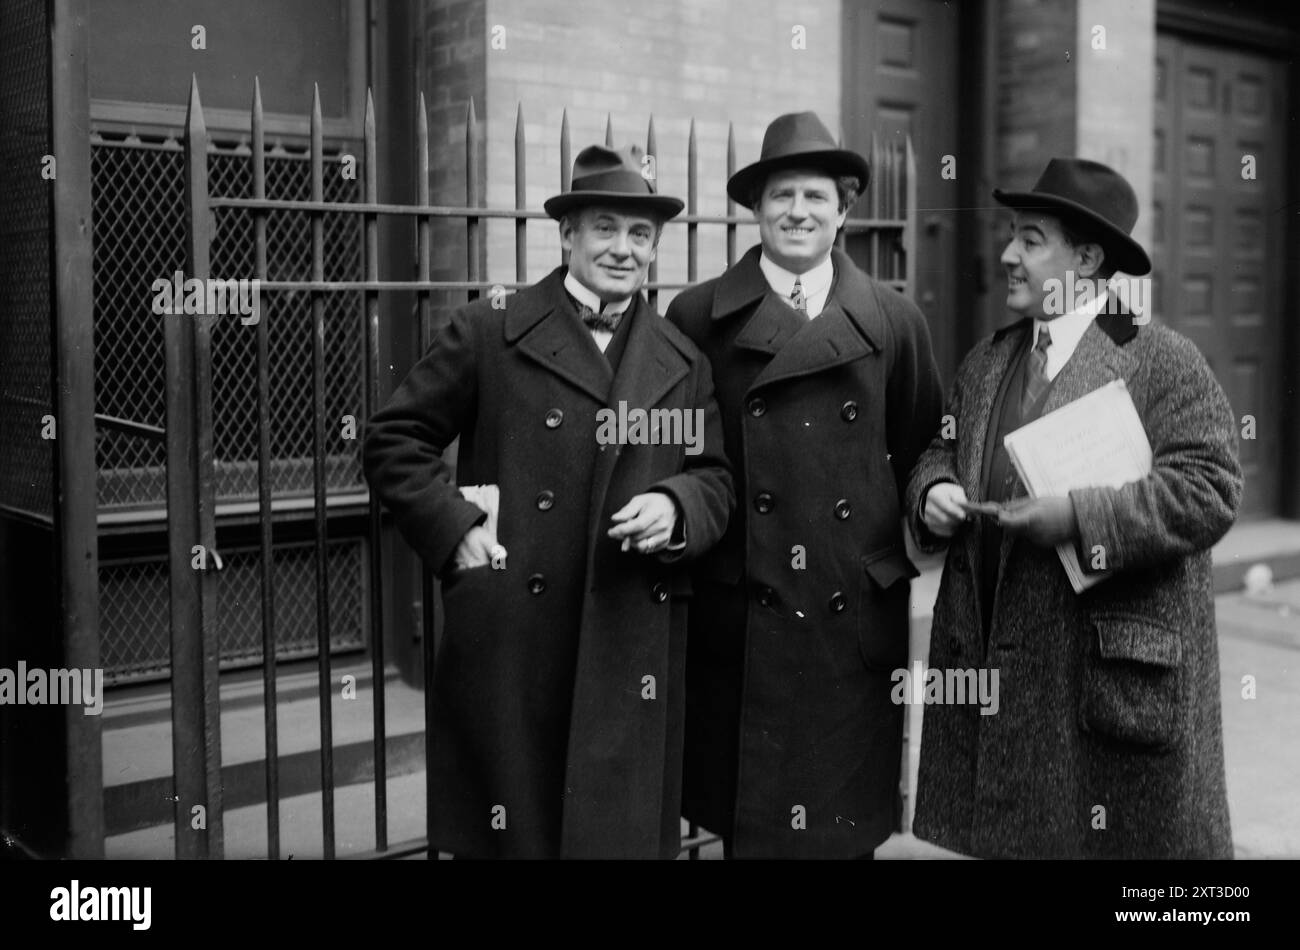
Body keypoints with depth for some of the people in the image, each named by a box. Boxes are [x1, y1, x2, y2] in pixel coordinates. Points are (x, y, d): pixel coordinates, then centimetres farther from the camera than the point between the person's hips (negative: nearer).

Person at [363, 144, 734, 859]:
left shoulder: (683, 362, 12)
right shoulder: (490, 331, 1)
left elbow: (715, 479, 14)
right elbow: (393, 440, 2)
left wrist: (674, 508, -8)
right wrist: (454, 529, -9)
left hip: (633, 650, 3)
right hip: (508, 645, -3)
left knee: (624, 829, 9)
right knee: (512, 833, 6)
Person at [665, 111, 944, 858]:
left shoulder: (895, 322, 6)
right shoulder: (698, 317, 2)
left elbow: (922, 452, 12)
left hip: (858, 613, 1)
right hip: (742, 615, -1)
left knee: (849, 823, 10)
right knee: (747, 821, 8)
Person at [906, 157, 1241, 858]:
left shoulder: (1165, 363, -6)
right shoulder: (985, 362, 14)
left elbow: (1209, 490, -14)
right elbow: (941, 451, 22)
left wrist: (1081, 517, -22)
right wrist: (932, 489, -1)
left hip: (1113, 671, -5)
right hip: (987, 667, 6)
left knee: (1115, 838, 3)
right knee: (996, 832, 11)